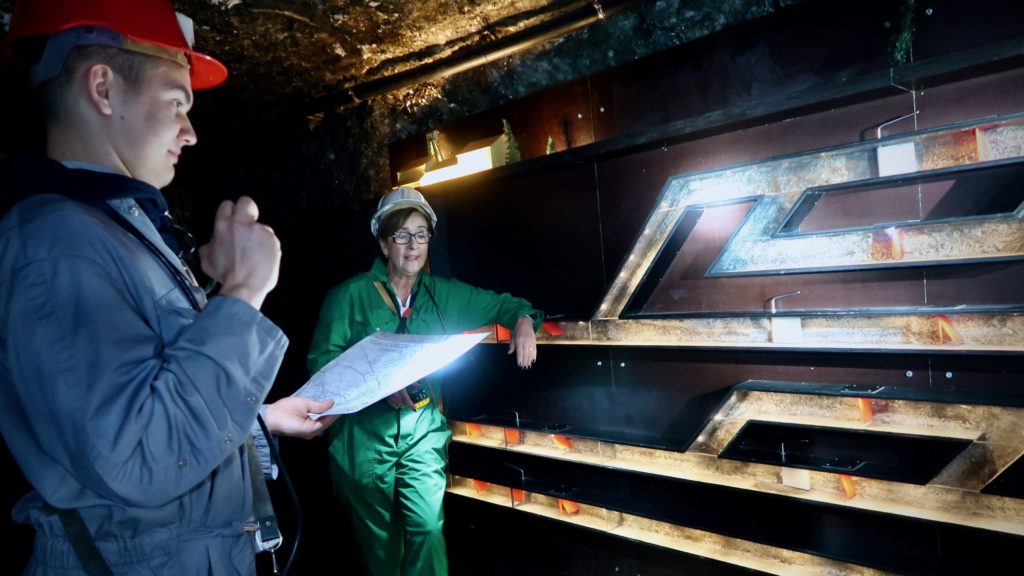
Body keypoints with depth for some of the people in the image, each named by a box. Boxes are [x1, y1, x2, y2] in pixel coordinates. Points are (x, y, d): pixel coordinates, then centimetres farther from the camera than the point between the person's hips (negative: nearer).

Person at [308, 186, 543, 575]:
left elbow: (500, 303, 16)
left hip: (423, 431, 2)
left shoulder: (442, 293, 7)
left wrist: (523, 319, -7)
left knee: (428, 529, -8)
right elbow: (321, 359, -9)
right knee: (380, 540, 12)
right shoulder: (351, 295, -3)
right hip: (365, 433, -1)